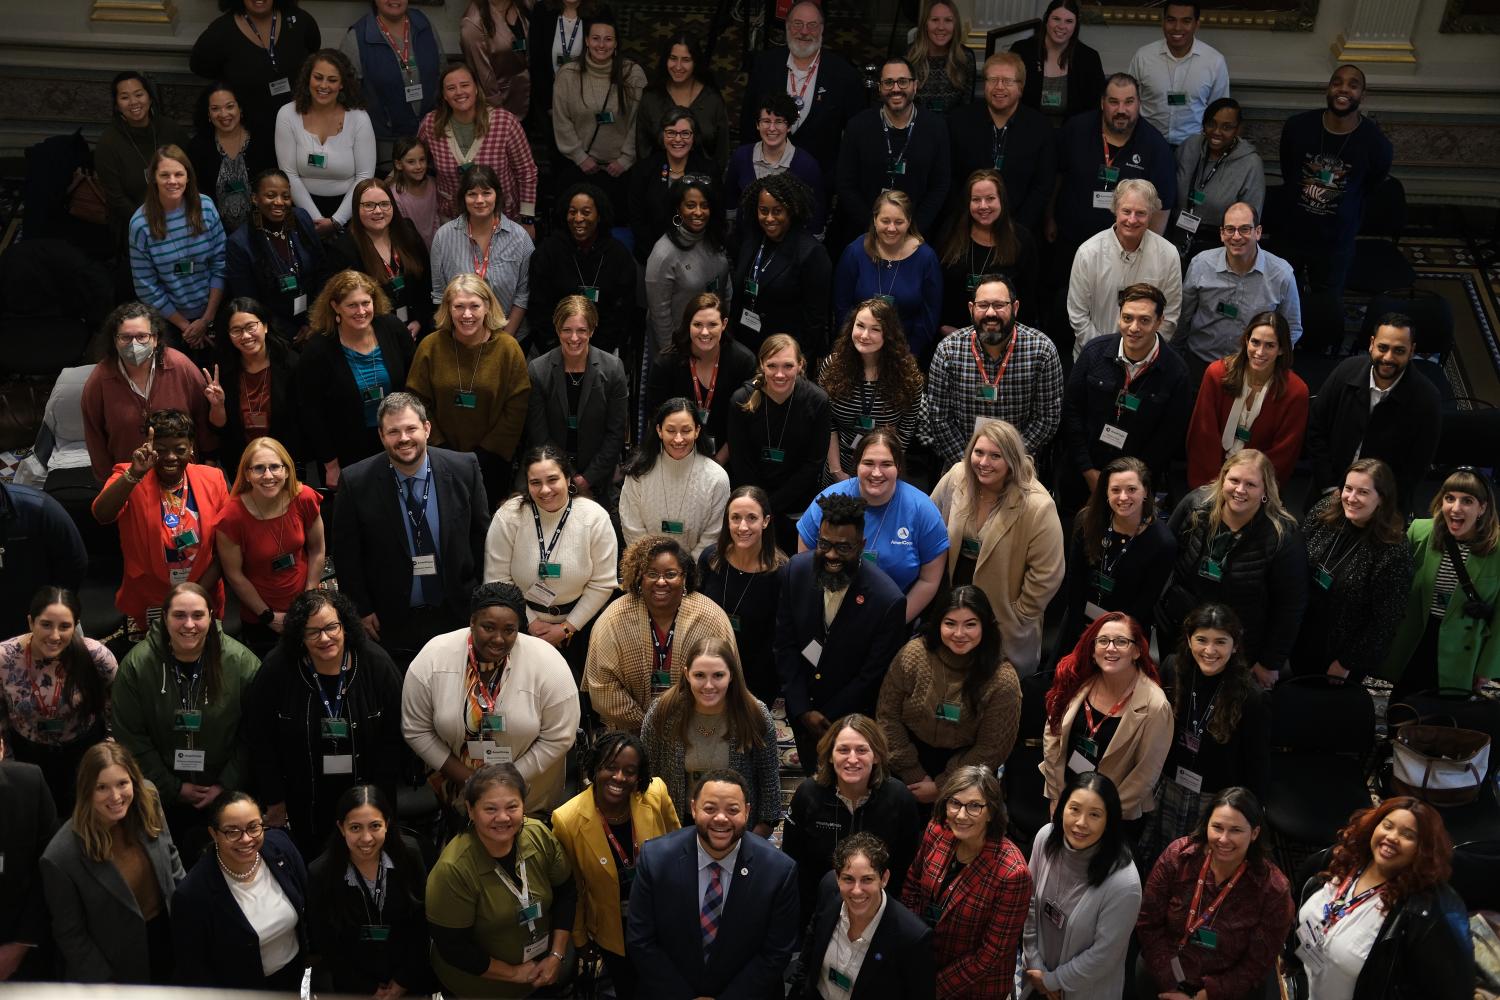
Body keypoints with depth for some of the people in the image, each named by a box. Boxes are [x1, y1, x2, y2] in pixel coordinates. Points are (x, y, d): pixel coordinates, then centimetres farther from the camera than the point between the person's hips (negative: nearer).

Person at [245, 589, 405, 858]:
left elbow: (392, 739, -6)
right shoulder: (277, 669, -14)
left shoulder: (376, 664, -13)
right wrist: (275, 800, -3)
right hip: (302, 803, 0)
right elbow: (260, 740, -5)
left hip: (363, 793, 0)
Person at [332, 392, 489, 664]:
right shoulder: (357, 483, -14)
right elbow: (347, 554, -5)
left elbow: (480, 535, 0)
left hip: (457, 613, 1)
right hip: (391, 621, -1)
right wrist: (361, 610, -4)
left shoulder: (464, 469, -11)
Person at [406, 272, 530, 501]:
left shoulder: (508, 347, -10)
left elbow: (516, 409, -8)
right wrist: (440, 448, -9)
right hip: (442, 461, 1)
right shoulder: (431, 346, -7)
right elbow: (417, 402, -2)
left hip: (492, 460, -1)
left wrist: (484, 454, -11)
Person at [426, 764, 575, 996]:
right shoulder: (452, 870, -29)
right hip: (478, 988, -4)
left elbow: (566, 892, -2)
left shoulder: (540, 835, -17)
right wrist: (514, 973, -16)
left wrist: (556, 956, -7)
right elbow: (453, 948, -22)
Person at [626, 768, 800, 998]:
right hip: (667, 991, 0)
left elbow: (776, 953, -12)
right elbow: (640, 941, -11)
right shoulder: (654, 858, -18)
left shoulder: (779, 871, -20)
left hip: (745, 992, 0)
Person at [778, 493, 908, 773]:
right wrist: (802, 710, -10)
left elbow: (873, 675, -17)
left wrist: (827, 719, -13)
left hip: (852, 718, -3)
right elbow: (784, 645, -6)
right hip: (802, 710, 3)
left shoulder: (888, 600, -27)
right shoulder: (795, 571, -15)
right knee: (809, 781, 23)